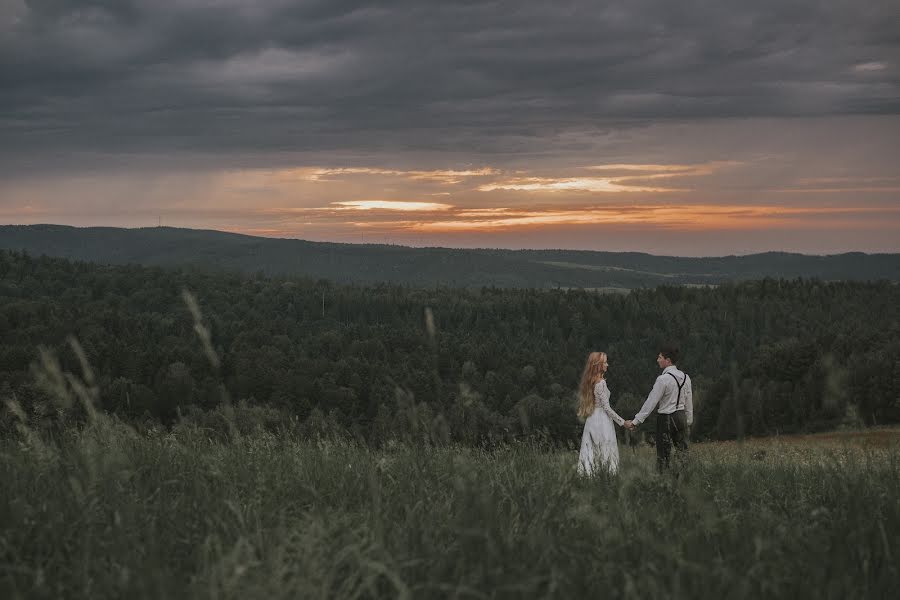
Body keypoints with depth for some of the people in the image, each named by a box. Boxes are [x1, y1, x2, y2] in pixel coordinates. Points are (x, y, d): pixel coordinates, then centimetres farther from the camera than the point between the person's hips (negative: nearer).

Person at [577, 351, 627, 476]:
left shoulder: (589, 381, 9)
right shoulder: (601, 383, -16)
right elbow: (606, 407, -16)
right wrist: (622, 422, -9)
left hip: (591, 421, 8)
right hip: (602, 420, -8)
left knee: (591, 451, 7)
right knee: (606, 451, -3)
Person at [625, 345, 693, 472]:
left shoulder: (663, 379, -17)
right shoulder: (685, 377, 4)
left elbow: (651, 402, -17)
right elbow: (689, 402, 11)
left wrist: (635, 421, -14)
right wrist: (688, 422, 21)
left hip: (666, 419, -7)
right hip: (681, 416, 7)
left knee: (664, 454, 0)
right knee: (682, 450, 12)